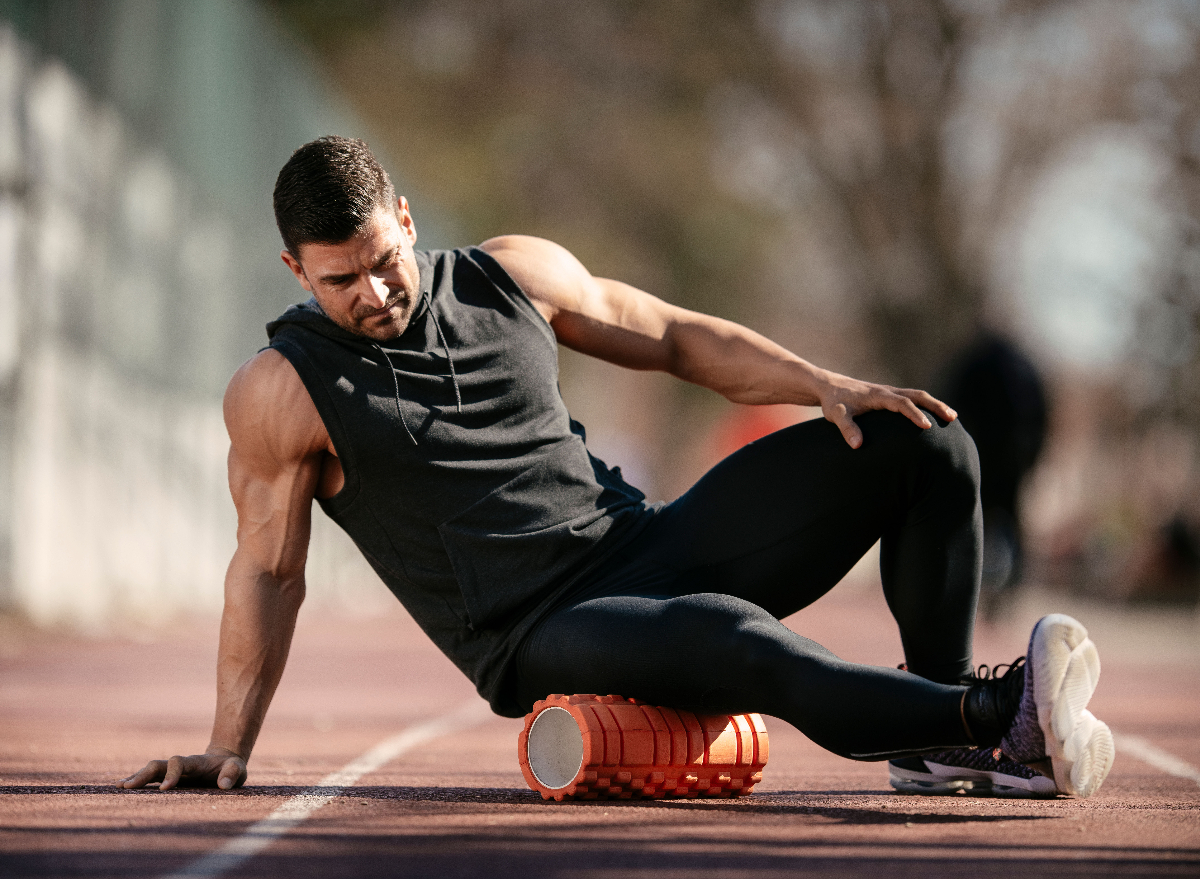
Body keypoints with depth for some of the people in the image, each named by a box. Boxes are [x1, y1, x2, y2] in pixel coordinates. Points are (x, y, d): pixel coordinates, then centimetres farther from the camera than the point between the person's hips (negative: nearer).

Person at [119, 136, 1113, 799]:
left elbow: (674, 337, 16)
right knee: (728, 638, -41)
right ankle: (993, 715, -43)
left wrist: (826, 384, 3)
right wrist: (229, 749, -4)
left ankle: (940, 726, -2)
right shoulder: (281, 394, -4)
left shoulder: (512, 276, 7)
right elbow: (268, 572, 0)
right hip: (536, 640, -6)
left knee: (920, 442, -3)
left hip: (640, 543, 6)